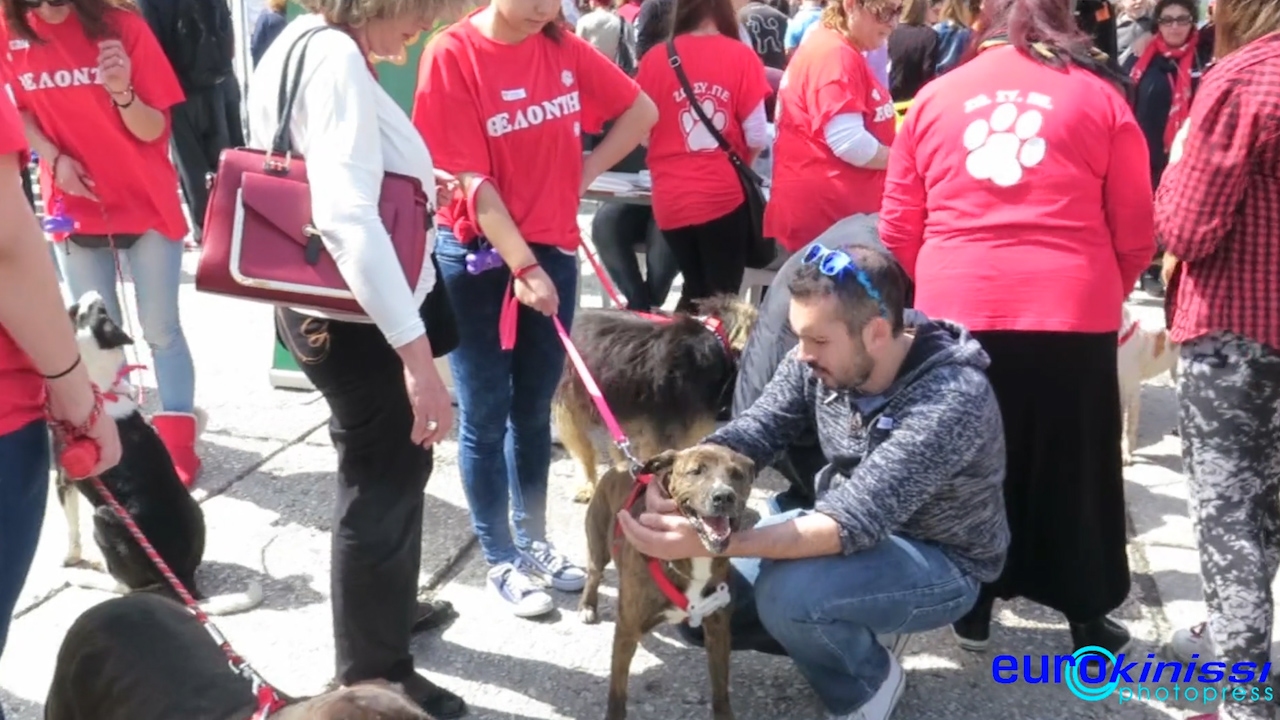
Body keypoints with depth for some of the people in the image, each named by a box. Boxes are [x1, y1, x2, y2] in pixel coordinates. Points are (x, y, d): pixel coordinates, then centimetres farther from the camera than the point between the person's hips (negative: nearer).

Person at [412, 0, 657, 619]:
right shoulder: (453, 55, -13)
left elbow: (641, 111, 13)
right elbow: (472, 180, -16)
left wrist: (583, 176, 4)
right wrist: (522, 267, -20)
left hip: (554, 250, 5)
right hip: (478, 258, -4)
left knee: (535, 409, 15)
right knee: (486, 415, 6)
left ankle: (533, 541, 30)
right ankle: (501, 562, 18)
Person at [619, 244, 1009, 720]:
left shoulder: (953, 399, -33)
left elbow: (855, 522, -39)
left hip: (939, 560, -6)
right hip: (844, 532, 7)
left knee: (787, 592, -33)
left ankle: (870, 680, -1)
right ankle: (857, 630, 14)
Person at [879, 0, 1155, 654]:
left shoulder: (934, 97, 9)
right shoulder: (1098, 94, 4)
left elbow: (899, 229, 11)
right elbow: (1134, 232, 7)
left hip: (956, 312, 2)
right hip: (1070, 314, -1)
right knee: (1076, 471, 13)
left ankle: (971, 608, 27)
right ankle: (1089, 622, 26)